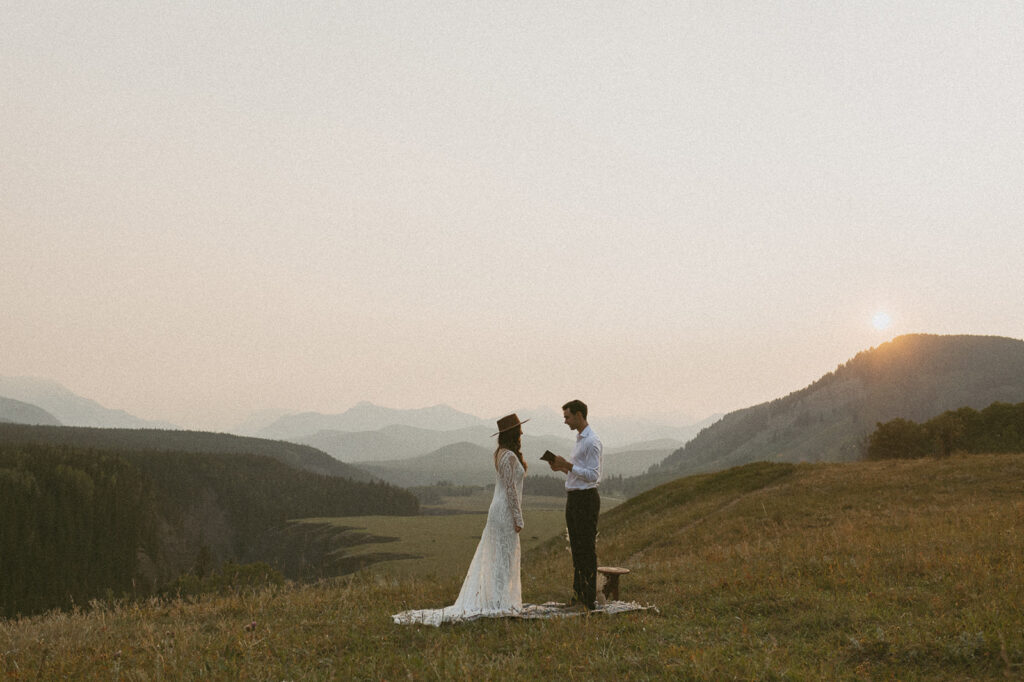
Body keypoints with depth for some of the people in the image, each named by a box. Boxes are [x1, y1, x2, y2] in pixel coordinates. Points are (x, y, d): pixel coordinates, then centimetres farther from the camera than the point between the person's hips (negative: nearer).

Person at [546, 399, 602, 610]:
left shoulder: (592, 442, -15)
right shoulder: (579, 439, 16)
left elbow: (593, 475, -21)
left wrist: (568, 465, -22)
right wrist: (562, 468, 7)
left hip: (586, 498, -10)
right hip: (573, 498, 10)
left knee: (588, 548, -6)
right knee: (576, 547, 13)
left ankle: (590, 598, -2)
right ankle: (578, 593, 21)